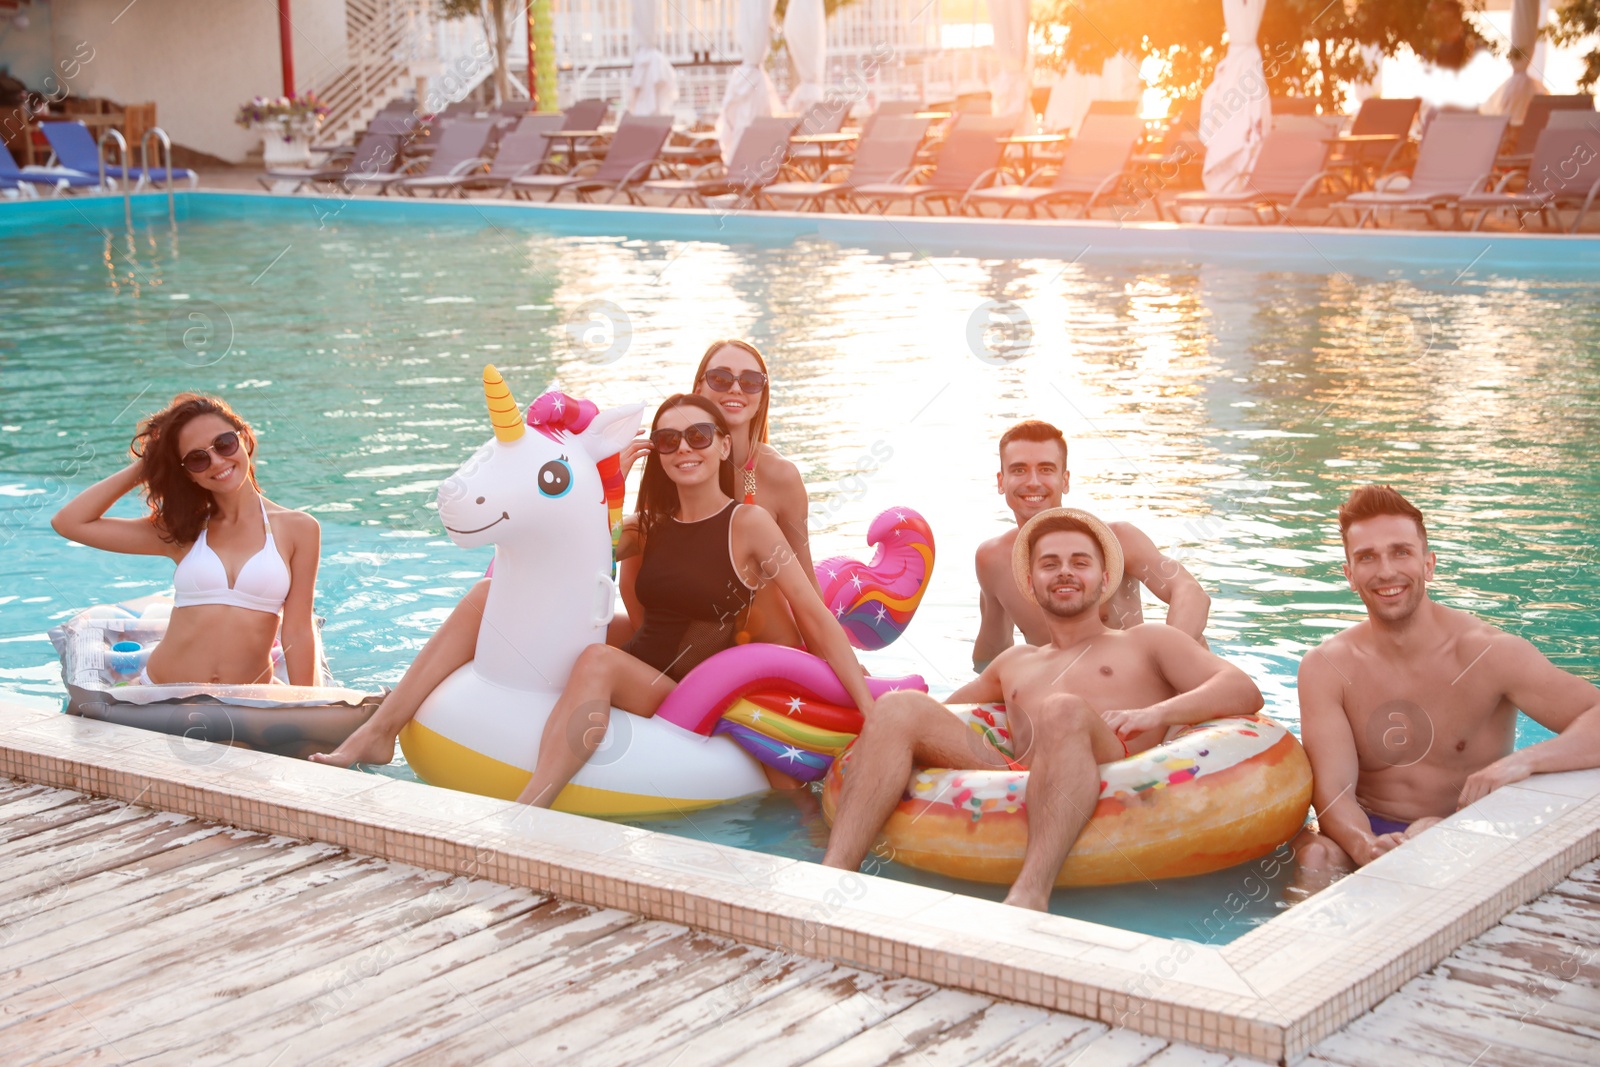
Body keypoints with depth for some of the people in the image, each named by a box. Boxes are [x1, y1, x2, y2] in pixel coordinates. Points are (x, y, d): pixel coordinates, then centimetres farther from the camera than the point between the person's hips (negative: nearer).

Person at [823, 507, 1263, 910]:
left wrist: (1154, 714, -7)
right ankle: (835, 872, -37)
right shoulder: (1015, 662, 40)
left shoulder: (1145, 643, 27)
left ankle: (1031, 892, -57)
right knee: (898, 708, -16)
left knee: (1063, 711, -36)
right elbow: (945, 711, 44)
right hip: (1010, 780, 4)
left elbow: (1244, 691, 13)